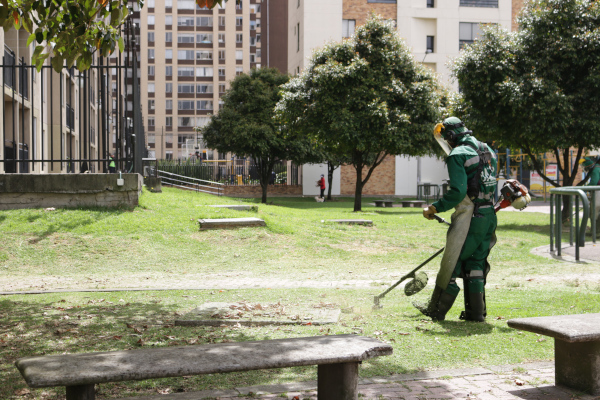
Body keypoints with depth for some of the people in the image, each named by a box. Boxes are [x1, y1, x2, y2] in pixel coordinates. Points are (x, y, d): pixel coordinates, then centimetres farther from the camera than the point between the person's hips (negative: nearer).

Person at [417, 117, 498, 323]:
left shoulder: (458, 154, -11)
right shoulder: (487, 150, 15)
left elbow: (458, 192, -20)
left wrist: (435, 208, -13)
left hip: (468, 218, -8)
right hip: (489, 216, 8)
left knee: (452, 263, 2)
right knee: (476, 264, 15)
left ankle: (437, 310, 12)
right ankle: (476, 312, 16)